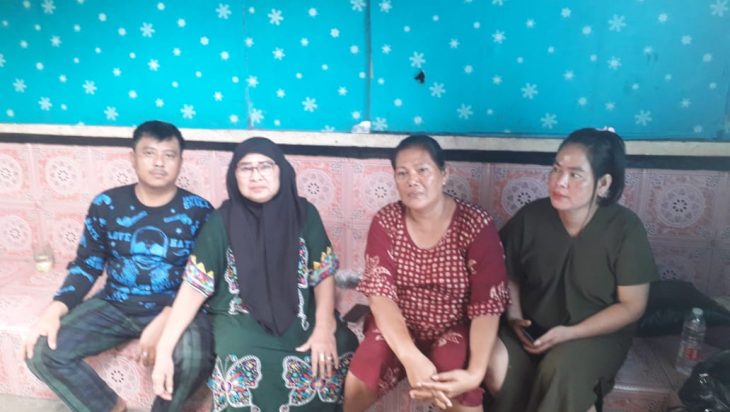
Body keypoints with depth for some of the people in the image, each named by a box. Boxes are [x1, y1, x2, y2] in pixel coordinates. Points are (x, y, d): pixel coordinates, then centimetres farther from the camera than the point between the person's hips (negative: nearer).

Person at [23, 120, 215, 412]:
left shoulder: (198, 211, -7)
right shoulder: (106, 204, 0)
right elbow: (87, 266, 7)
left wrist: (165, 320, -24)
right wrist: (55, 310, -10)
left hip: (176, 309, -3)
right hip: (114, 306, 3)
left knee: (196, 359, -33)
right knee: (41, 352, -14)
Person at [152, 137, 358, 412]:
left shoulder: (303, 213, -1)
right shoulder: (222, 221, -5)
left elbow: (324, 273, -1)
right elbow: (195, 285, -6)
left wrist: (324, 328, -17)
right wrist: (164, 350, -13)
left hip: (301, 316, 2)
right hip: (241, 320, -2)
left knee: (342, 349, -24)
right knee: (245, 369, -33)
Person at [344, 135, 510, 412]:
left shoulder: (477, 225, -14)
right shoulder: (385, 222, -8)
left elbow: (488, 304, -16)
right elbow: (379, 293, -17)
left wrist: (476, 372, -30)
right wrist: (411, 357, -31)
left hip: (454, 329, -1)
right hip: (397, 327, 2)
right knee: (359, 382, -22)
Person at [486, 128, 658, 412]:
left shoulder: (625, 229, -14)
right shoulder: (530, 217, -9)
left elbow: (631, 306, -10)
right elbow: (509, 274, 5)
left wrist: (570, 333, -18)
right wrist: (514, 315, -12)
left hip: (597, 334, -2)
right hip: (532, 329, 3)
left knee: (560, 370, -33)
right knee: (497, 367, -25)